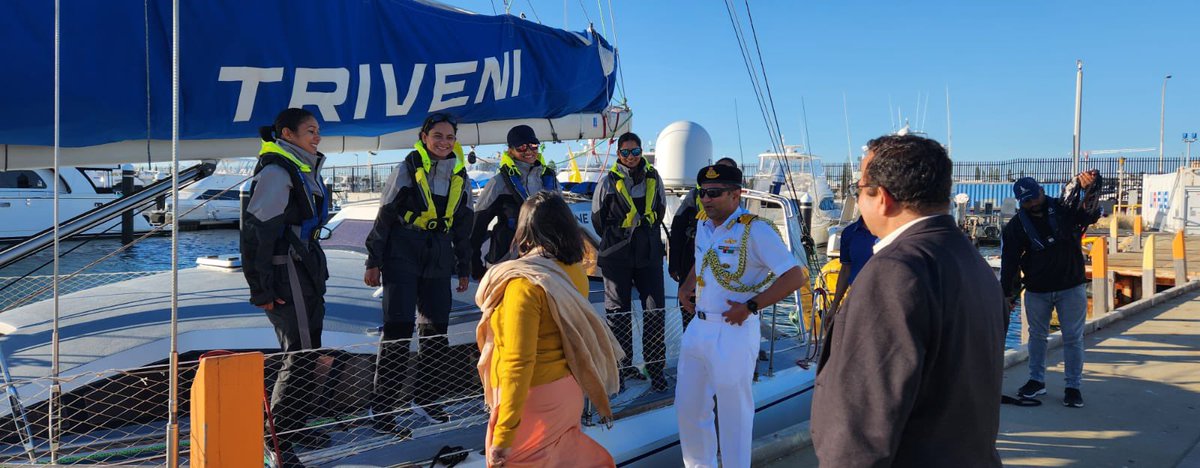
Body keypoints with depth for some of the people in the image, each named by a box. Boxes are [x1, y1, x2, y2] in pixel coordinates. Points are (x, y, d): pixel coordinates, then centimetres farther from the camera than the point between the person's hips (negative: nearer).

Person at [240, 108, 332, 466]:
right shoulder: (276, 172, -14)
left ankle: (296, 427, 28)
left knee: (307, 352, 15)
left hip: (307, 273, 10)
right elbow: (255, 232, -18)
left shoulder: (305, 170, 16)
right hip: (287, 278, -10)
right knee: (299, 355, -9)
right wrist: (262, 291, -19)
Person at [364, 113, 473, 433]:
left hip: (438, 261, 5)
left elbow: (463, 227, 17)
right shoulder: (408, 170, -5)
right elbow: (384, 216, -4)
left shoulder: (460, 177, 9)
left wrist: (464, 269, 17)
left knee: (436, 328, 9)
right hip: (402, 256, -5)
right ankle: (383, 408, -1)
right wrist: (373, 262, -6)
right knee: (399, 328, -9)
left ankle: (427, 396, 25)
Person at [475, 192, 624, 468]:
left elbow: (519, 362, -24)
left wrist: (503, 435, -22)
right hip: (567, 391, 7)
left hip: (533, 397, -7)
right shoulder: (574, 272, 0)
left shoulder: (525, 282, -21)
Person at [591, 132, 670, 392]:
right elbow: (598, 217, 7)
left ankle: (655, 368, 8)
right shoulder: (609, 181, -3)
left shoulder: (653, 178, 6)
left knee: (655, 311, -2)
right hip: (617, 258, -2)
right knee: (618, 312, 5)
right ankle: (621, 368, 16)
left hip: (649, 255, 2)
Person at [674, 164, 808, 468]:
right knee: (688, 408, 17)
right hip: (697, 328, 8)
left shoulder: (754, 230, -15)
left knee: (733, 417, 6)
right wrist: (686, 286, 11)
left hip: (733, 333, -8)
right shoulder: (703, 226, 9)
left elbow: (796, 276, -19)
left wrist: (750, 306, -19)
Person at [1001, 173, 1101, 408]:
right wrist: (1007, 293, -9)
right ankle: (1037, 380, 27)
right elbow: (1009, 261, -6)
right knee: (1037, 335, 13)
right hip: (1036, 289, 1)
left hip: (1071, 287, -1)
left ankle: (1073, 386, 13)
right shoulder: (1016, 226, -4)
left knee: (1073, 338, 3)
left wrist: (1088, 179, -30)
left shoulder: (1065, 209, -4)